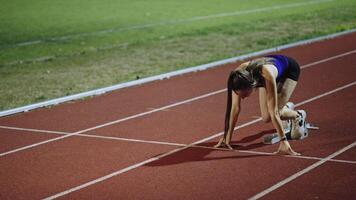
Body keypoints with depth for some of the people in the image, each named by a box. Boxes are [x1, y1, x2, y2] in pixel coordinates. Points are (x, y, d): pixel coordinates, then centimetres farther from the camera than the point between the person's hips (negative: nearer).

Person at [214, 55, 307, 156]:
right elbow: (235, 108, -27)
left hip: (289, 68, -4)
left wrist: (283, 141, -47)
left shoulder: (267, 76, -47)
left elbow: (273, 112, -45)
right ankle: (285, 109, 29)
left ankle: (298, 115, 14)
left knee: (274, 111, -19)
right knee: (266, 118, -5)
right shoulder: (238, 76, -35)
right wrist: (227, 138, -27)